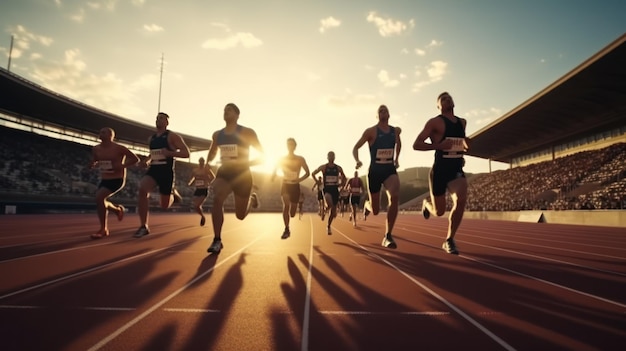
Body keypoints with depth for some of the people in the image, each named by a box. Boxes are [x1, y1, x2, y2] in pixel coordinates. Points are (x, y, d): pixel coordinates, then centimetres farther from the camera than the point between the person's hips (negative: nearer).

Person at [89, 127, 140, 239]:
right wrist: (93, 164, -6)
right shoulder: (96, 149, 4)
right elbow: (94, 162, 18)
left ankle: (103, 229, -14)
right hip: (104, 180, 7)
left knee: (99, 197, -24)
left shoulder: (119, 148, -12)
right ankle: (118, 209, 44)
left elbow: (135, 159, -8)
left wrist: (122, 166, -20)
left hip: (117, 180, -7)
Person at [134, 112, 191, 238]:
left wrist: (170, 153, -23)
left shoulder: (172, 136, -4)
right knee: (142, 189, -27)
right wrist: (147, 160, 11)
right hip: (153, 170, 5)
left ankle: (173, 194, 40)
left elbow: (186, 153, -10)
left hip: (167, 171, -4)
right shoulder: (151, 138, 15)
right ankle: (144, 227, -19)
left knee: (164, 205, 1)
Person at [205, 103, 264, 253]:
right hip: (224, 173, 3)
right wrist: (207, 164, 7)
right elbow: (212, 153, 25)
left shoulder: (247, 132, -8)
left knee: (240, 215, 8)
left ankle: (252, 198, 45)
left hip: (242, 175, -3)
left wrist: (245, 163, -22)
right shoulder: (217, 135, 6)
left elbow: (261, 156, -8)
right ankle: (217, 241, -18)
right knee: (217, 199, -29)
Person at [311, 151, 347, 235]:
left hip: (335, 189, 3)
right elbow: (313, 174, 8)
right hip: (326, 189, -3)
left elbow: (344, 178, 18)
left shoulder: (338, 168, 4)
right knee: (329, 204, -35)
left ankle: (328, 227, 26)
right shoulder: (323, 167, -2)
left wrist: (340, 184, 3)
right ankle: (324, 211, -2)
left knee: (333, 210, 8)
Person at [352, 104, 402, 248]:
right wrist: (357, 161, -25)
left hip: (390, 170, 2)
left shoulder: (396, 131, 6)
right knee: (375, 211, 4)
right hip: (374, 171, -2)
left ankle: (388, 236, -18)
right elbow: (355, 148, -7)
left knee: (395, 197, -30)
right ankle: (367, 204, 47)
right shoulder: (371, 131, -7)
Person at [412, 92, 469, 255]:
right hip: (440, 170, -4)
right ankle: (426, 204, 45)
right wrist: (438, 145, -24)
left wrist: (464, 146, 8)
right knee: (439, 211, 4)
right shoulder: (435, 122, -6)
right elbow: (416, 145, -12)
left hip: (457, 170, 4)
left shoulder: (462, 122, 13)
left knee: (461, 200, -25)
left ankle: (449, 240, -8)